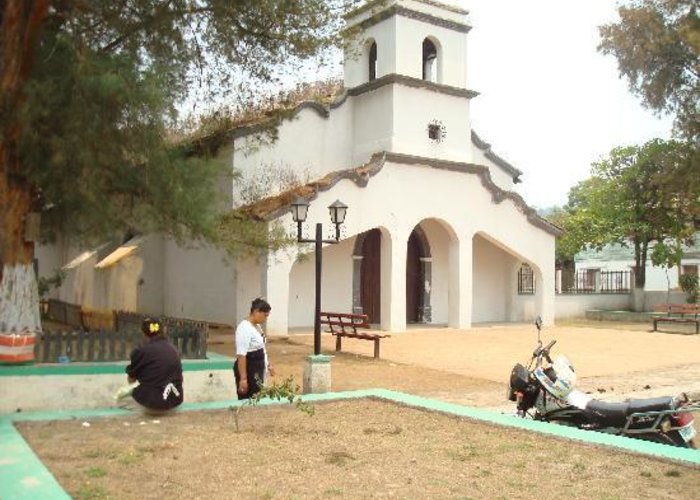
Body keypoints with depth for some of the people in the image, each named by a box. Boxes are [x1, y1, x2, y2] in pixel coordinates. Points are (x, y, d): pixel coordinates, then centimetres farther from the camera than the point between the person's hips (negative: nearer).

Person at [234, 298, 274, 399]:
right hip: (248, 371, -10)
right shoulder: (244, 329, -21)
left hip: (257, 371, 10)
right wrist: (243, 378, -28)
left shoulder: (257, 326, 9)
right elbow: (241, 355, -25)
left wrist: (268, 365, 25)